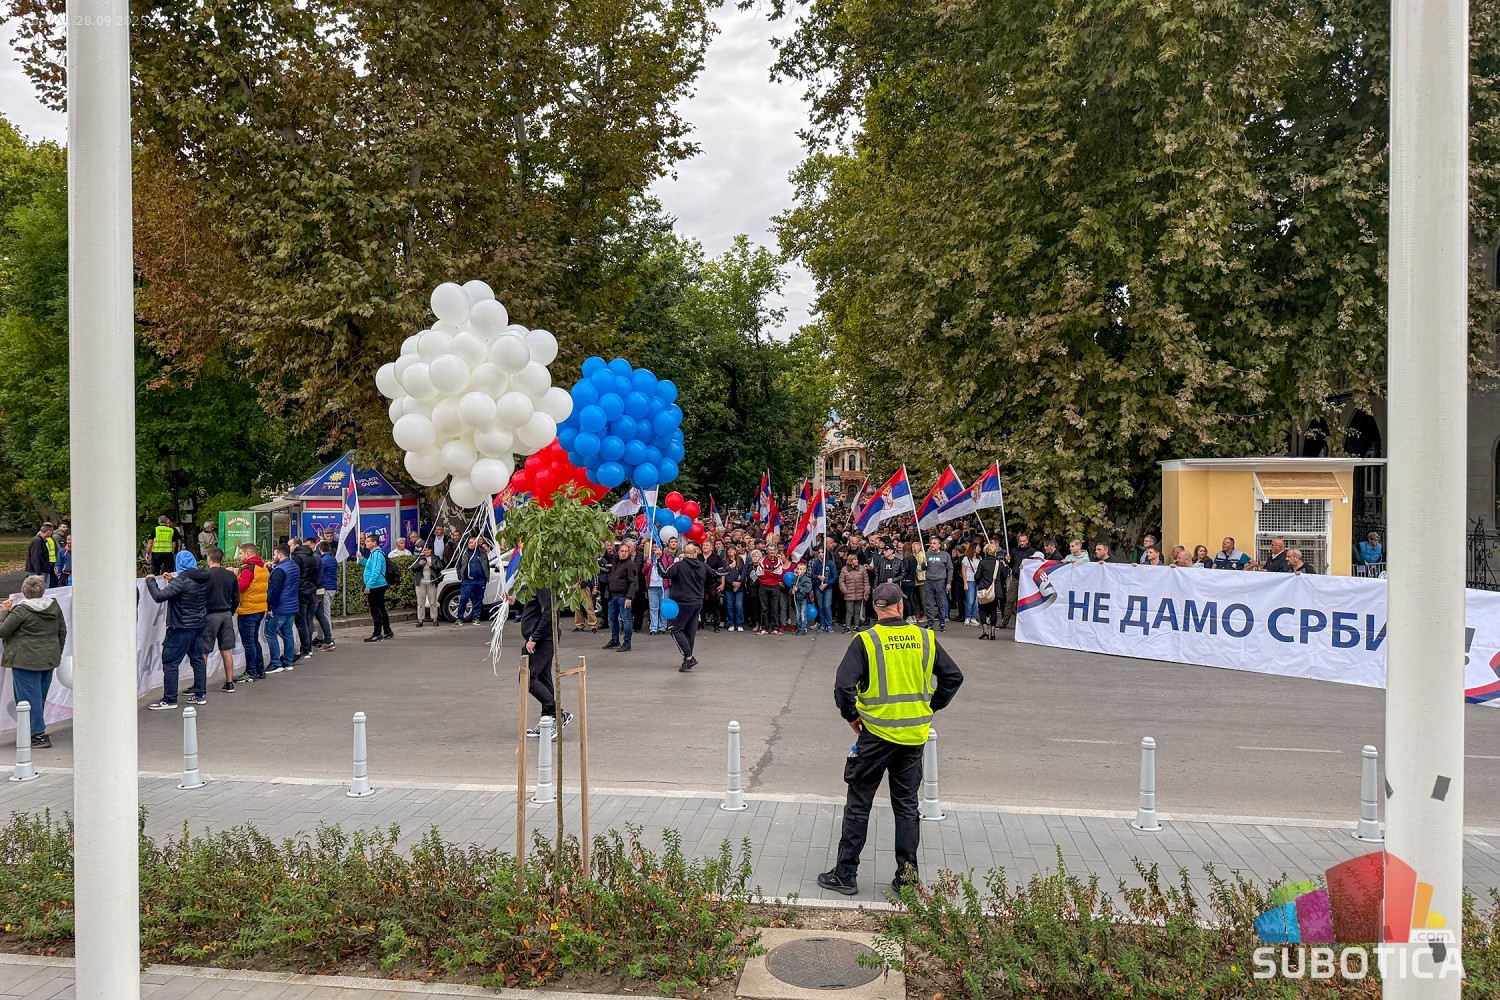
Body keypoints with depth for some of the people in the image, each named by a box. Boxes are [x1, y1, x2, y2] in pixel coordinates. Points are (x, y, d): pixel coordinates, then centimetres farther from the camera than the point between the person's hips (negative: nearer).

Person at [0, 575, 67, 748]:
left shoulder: (21, 610, -15)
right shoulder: (54, 606, 3)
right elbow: (62, 631, 11)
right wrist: (57, 654, 21)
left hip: (26, 661, -6)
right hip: (49, 660, 6)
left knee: (29, 698, 2)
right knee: (40, 697, 16)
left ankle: (39, 735, 1)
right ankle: (36, 731, 23)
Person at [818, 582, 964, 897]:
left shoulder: (866, 641, -12)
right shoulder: (925, 638, 1)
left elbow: (843, 686, -17)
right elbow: (954, 677, 9)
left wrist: (851, 716, -1)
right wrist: (931, 707, 16)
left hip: (876, 733, -3)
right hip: (915, 735, 4)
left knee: (858, 805, 7)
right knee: (907, 805, 15)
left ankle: (845, 874, 14)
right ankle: (907, 876, 17)